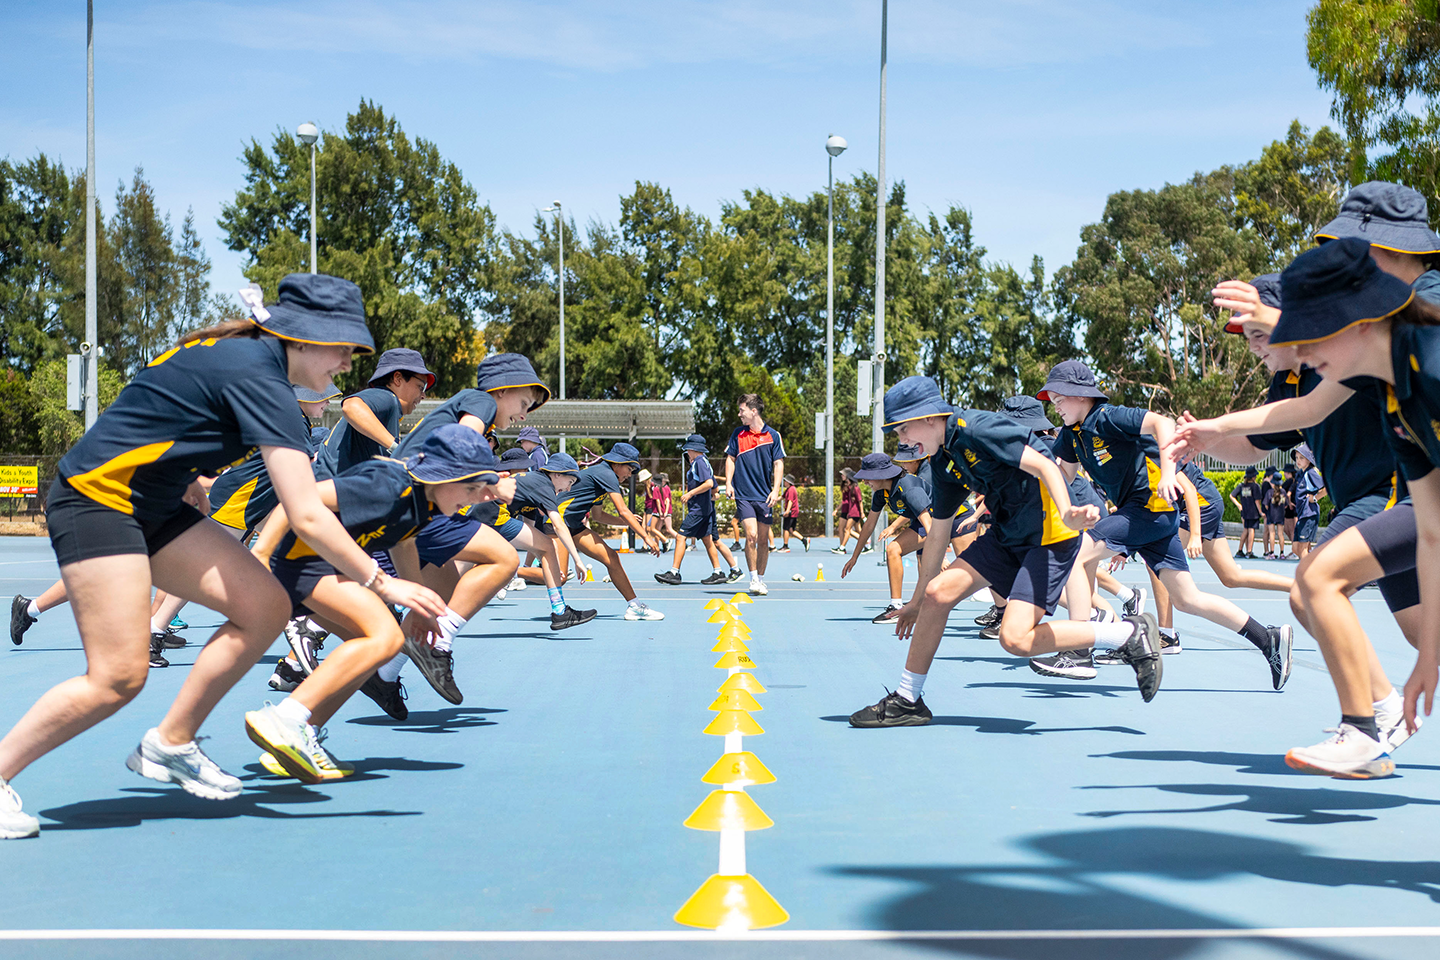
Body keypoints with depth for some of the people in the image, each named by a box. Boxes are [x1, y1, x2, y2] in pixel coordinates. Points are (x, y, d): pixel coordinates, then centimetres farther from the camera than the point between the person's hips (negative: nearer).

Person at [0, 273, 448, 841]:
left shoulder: (241, 353, 7)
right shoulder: (257, 377, -22)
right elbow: (308, 517, -27)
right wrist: (381, 584, -22)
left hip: (150, 506, 10)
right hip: (94, 497, -10)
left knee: (266, 607, -2)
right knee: (118, 677, -16)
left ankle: (169, 745, 11)